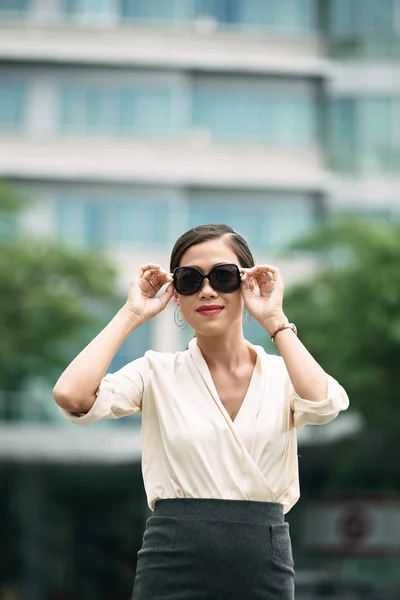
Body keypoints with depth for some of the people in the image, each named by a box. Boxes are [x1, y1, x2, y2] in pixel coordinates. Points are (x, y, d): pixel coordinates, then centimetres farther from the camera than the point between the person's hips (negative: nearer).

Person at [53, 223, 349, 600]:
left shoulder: (282, 374, 5)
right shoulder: (158, 372, 2)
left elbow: (322, 403, -20)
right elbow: (70, 396, -16)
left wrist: (273, 319, -10)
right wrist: (132, 315, -7)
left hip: (263, 568, 1)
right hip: (174, 568, -1)